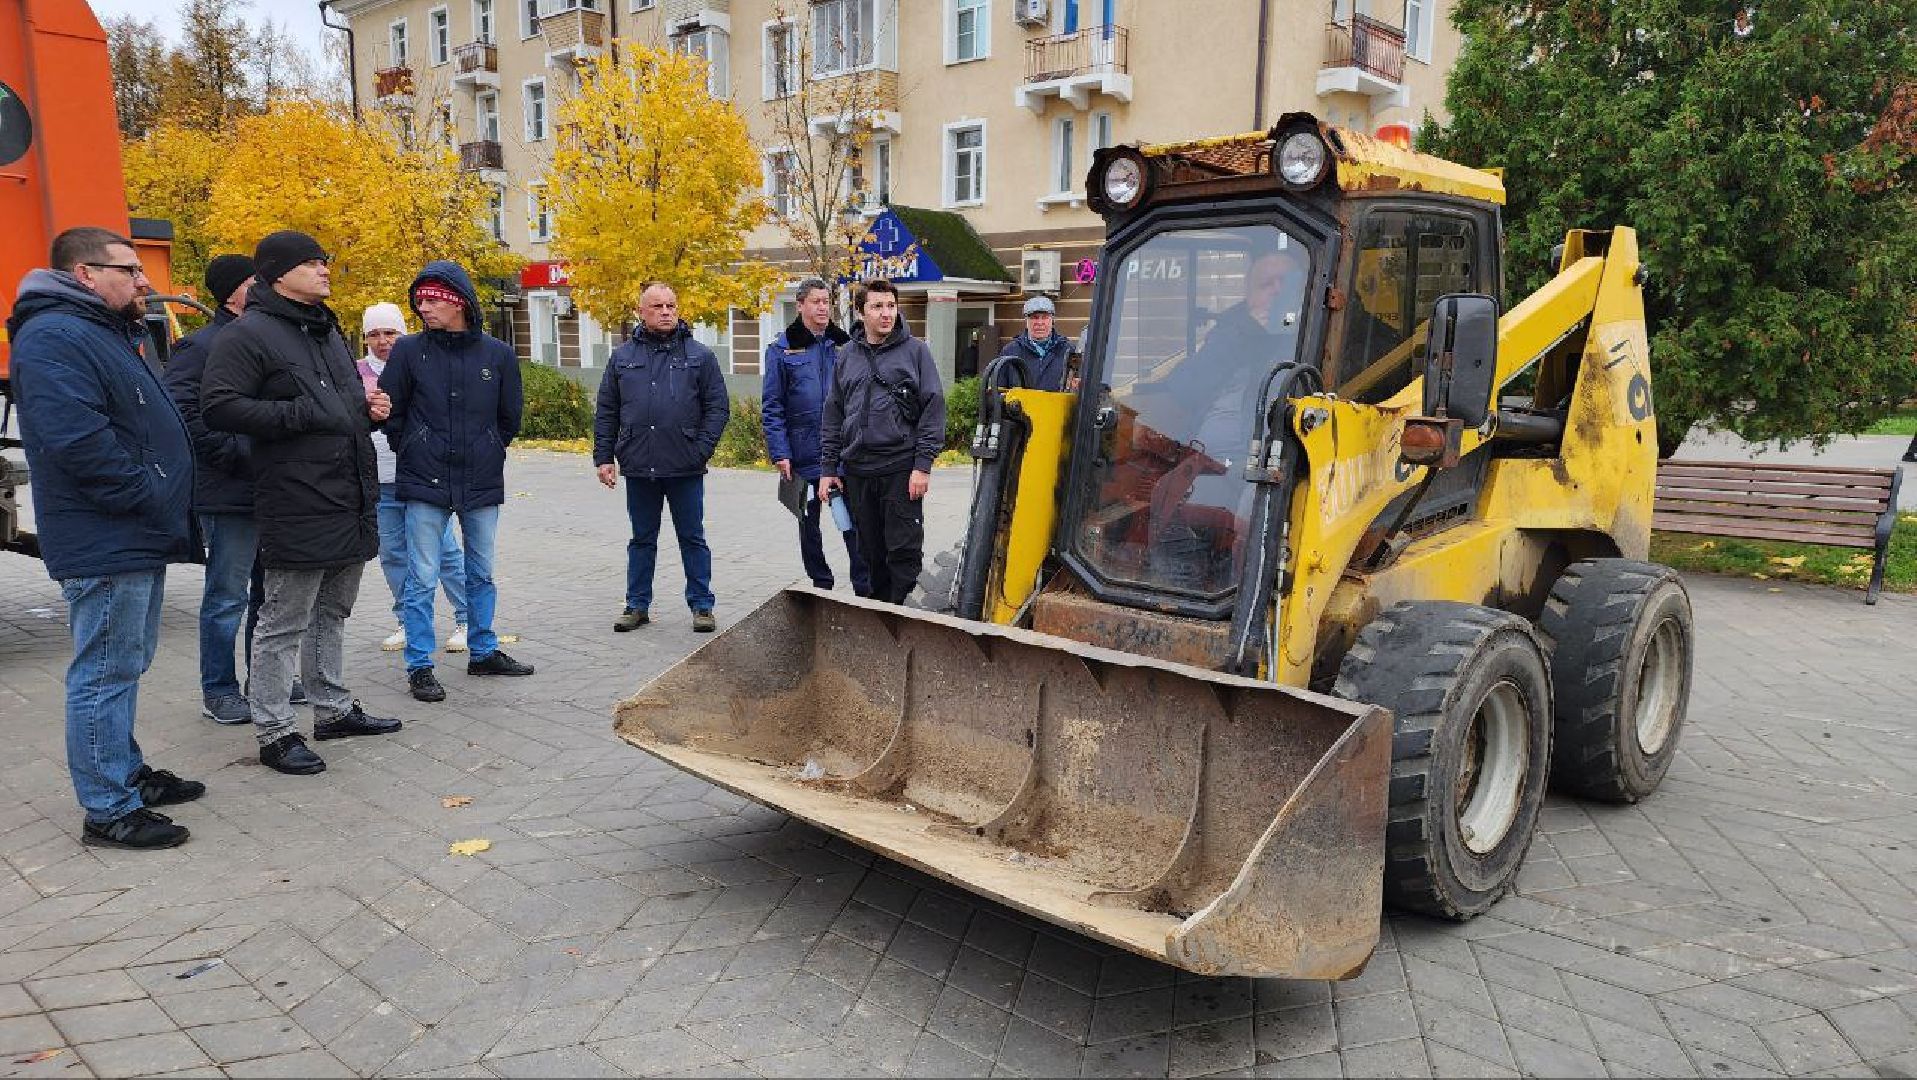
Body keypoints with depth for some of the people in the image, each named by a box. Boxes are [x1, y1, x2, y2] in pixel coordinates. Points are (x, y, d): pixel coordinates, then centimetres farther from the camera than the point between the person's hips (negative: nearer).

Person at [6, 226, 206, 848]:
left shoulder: (107, 333, 19)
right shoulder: (54, 337, -15)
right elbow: (78, 441, -26)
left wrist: (167, 507, 16)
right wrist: (152, 501, -19)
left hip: (137, 539, 11)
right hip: (106, 545, -11)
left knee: (125, 666, 18)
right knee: (105, 673, -3)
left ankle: (127, 773, 31)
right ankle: (108, 811, 5)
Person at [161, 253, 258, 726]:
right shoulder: (200, 346, -9)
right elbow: (182, 413, -20)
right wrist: (240, 453, -20)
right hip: (230, 496, -8)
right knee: (227, 598, 1)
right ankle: (218, 692, 12)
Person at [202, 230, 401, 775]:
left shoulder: (327, 329, 18)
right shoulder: (248, 333, -10)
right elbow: (218, 407, -18)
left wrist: (369, 408, 9)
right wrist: (301, 414, -23)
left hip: (351, 502, 9)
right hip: (298, 507, -9)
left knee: (332, 613, 19)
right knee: (283, 624, 0)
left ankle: (334, 708, 31)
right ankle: (273, 733, 9)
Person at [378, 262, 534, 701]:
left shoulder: (497, 353, 0)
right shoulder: (409, 350, -4)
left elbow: (510, 415, 10)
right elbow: (391, 412, 3)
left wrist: (488, 454, 12)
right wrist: (413, 456, 5)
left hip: (482, 483, 2)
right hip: (424, 484, -2)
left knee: (482, 574, 15)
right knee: (422, 580, 0)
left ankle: (484, 652, 29)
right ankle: (419, 666, 10)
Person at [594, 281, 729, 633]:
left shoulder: (699, 356, 3)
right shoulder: (623, 356, 8)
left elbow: (718, 407, 1)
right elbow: (606, 412, 10)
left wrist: (701, 450, -9)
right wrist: (604, 457, 3)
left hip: (685, 470, -2)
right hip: (638, 468, 2)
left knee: (693, 539, 7)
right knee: (642, 540, 13)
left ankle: (701, 606, 16)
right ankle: (637, 605, 23)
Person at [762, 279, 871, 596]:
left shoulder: (844, 345, 9)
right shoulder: (782, 349, 1)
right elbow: (771, 407, -2)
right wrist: (780, 453, -11)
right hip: (803, 458, -1)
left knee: (855, 522, -1)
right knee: (808, 524, 11)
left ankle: (865, 589, 5)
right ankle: (821, 585, 24)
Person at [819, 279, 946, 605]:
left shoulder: (914, 350, 1)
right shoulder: (847, 356, 13)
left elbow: (933, 408, -4)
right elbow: (833, 416, 16)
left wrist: (923, 465, -11)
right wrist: (828, 468, 10)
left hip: (901, 468, -4)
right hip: (857, 471, 4)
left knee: (904, 549, -3)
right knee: (872, 551, 11)